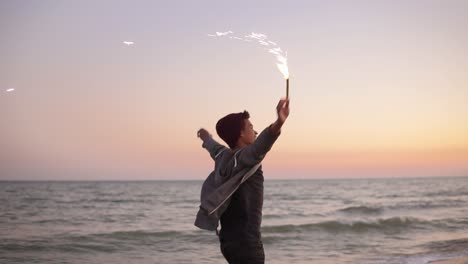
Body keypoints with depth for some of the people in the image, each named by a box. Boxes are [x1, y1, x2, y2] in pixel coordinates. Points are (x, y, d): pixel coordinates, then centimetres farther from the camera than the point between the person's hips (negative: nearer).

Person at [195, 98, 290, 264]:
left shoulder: (224, 156, 11)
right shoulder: (242, 158, -16)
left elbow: (214, 148, 35)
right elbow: (258, 147, -39)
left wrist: (206, 139, 59)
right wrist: (278, 124, -57)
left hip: (231, 239, 10)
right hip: (245, 241, -10)